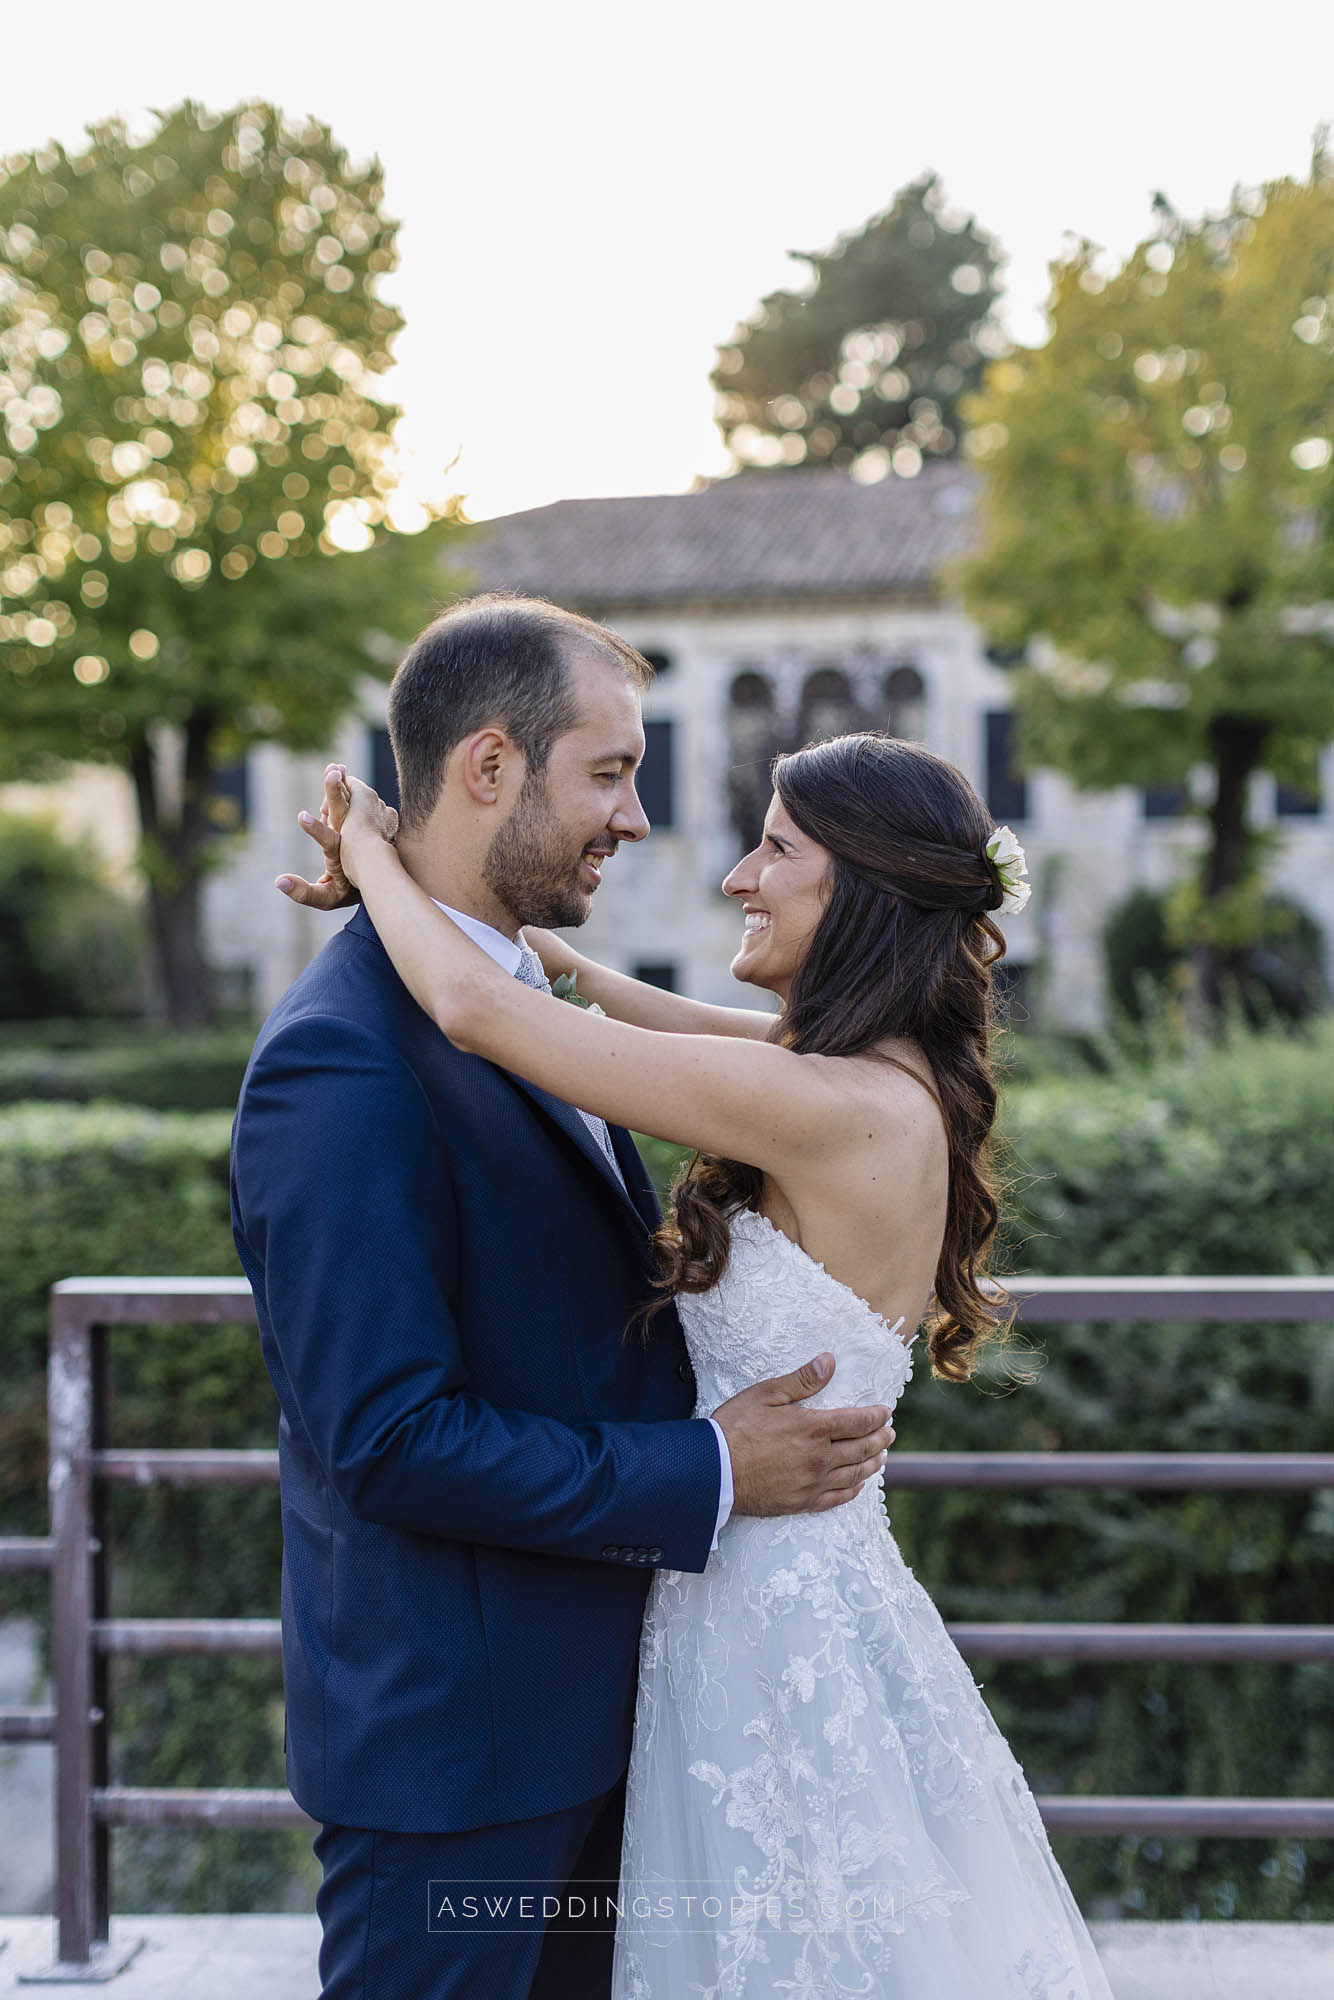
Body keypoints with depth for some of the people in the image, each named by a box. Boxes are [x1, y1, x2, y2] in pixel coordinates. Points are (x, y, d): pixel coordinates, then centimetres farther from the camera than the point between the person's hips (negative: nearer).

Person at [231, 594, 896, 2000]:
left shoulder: (515, 1001, 8)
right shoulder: (344, 1065, -24)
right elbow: (390, 1440, -26)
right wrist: (707, 1474, -20)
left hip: (581, 1707, 9)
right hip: (452, 1735, -9)